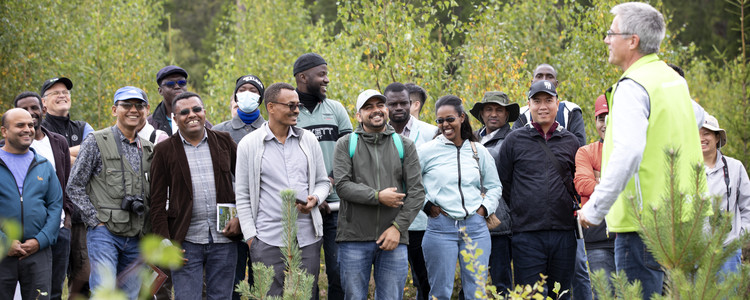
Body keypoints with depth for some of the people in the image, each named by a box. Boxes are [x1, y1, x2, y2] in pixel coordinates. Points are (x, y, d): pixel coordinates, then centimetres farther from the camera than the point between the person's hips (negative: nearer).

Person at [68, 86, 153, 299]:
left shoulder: (148, 149, 15)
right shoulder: (96, 142, -1)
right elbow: (74, 187, -2)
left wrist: (147, 229, 9)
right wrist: (96, 221, -9)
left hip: (136, 236, 5)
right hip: (104, 233, -5)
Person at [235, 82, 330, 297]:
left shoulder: (308, 140, 10)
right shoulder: (249, 145, 1)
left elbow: (323, 181, 18)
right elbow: (242, 197, 3)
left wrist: (315, 199, -5)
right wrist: (250, 237, -3)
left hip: (308, 239, 3)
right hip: (268, 242, -3)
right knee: (271, 295, -2)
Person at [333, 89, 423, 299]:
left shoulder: (405, 146, 10)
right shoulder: (346, 145, 7)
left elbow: (416, 192, 3)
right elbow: (342, 185, -7)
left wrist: (398, 227, -8)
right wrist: (378, 197, -16)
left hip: (393, 238, 1)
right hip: (354, 239, -1)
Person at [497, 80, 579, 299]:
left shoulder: (570, 141, 12)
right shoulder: (514, 140, 4)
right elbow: (502, 184, 8)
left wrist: (571, 207, 13)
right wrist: (520, 211, 6)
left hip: (563, 232, 3)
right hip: (527, 233, -2)